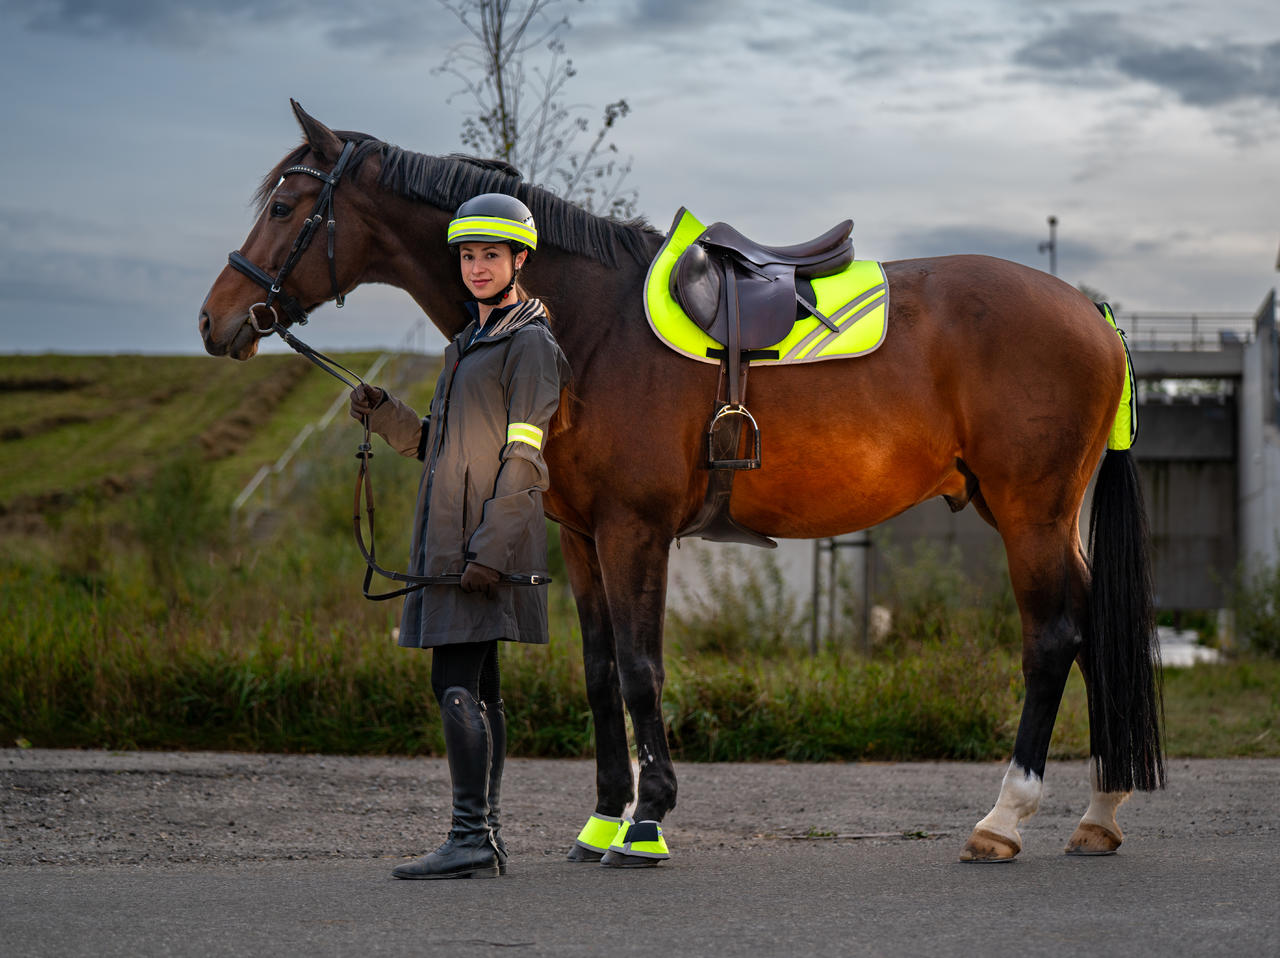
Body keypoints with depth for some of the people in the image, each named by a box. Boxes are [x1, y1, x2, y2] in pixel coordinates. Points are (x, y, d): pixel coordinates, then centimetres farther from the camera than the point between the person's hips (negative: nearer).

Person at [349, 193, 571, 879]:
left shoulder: (530, 344, -8)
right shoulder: (469, 344, 21)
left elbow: (523, 461, -16)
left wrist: (490, 548, -23)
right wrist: (383, 414, 5)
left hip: (486, 544, -10)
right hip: (450, 540, 10)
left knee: (456, 685, -15)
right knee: (475, 689, 10)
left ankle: (471, 839, -16)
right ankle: (484, 839, 15)